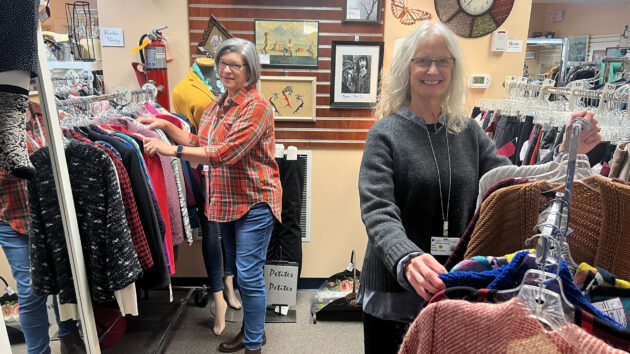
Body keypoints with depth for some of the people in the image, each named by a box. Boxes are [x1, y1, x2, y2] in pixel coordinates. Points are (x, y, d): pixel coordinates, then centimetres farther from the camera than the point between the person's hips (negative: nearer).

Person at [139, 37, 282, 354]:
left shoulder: (257, 107, -17)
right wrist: (167, 126, 4)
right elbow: (200, 145, 13)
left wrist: (173, 150, -22)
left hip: (253, 202, -8)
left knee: (249, 275, -1)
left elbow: (225, 153, -25)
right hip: (225, 200, 8)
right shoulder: (217, 105, 11)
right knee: (240, 270, 19)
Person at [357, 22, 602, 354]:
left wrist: (565, 154, -14)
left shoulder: (468, 131, 5)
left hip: (455, 287, 4)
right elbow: (378, 213, -21)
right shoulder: (385, 134, -11)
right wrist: (407, 260, -39)